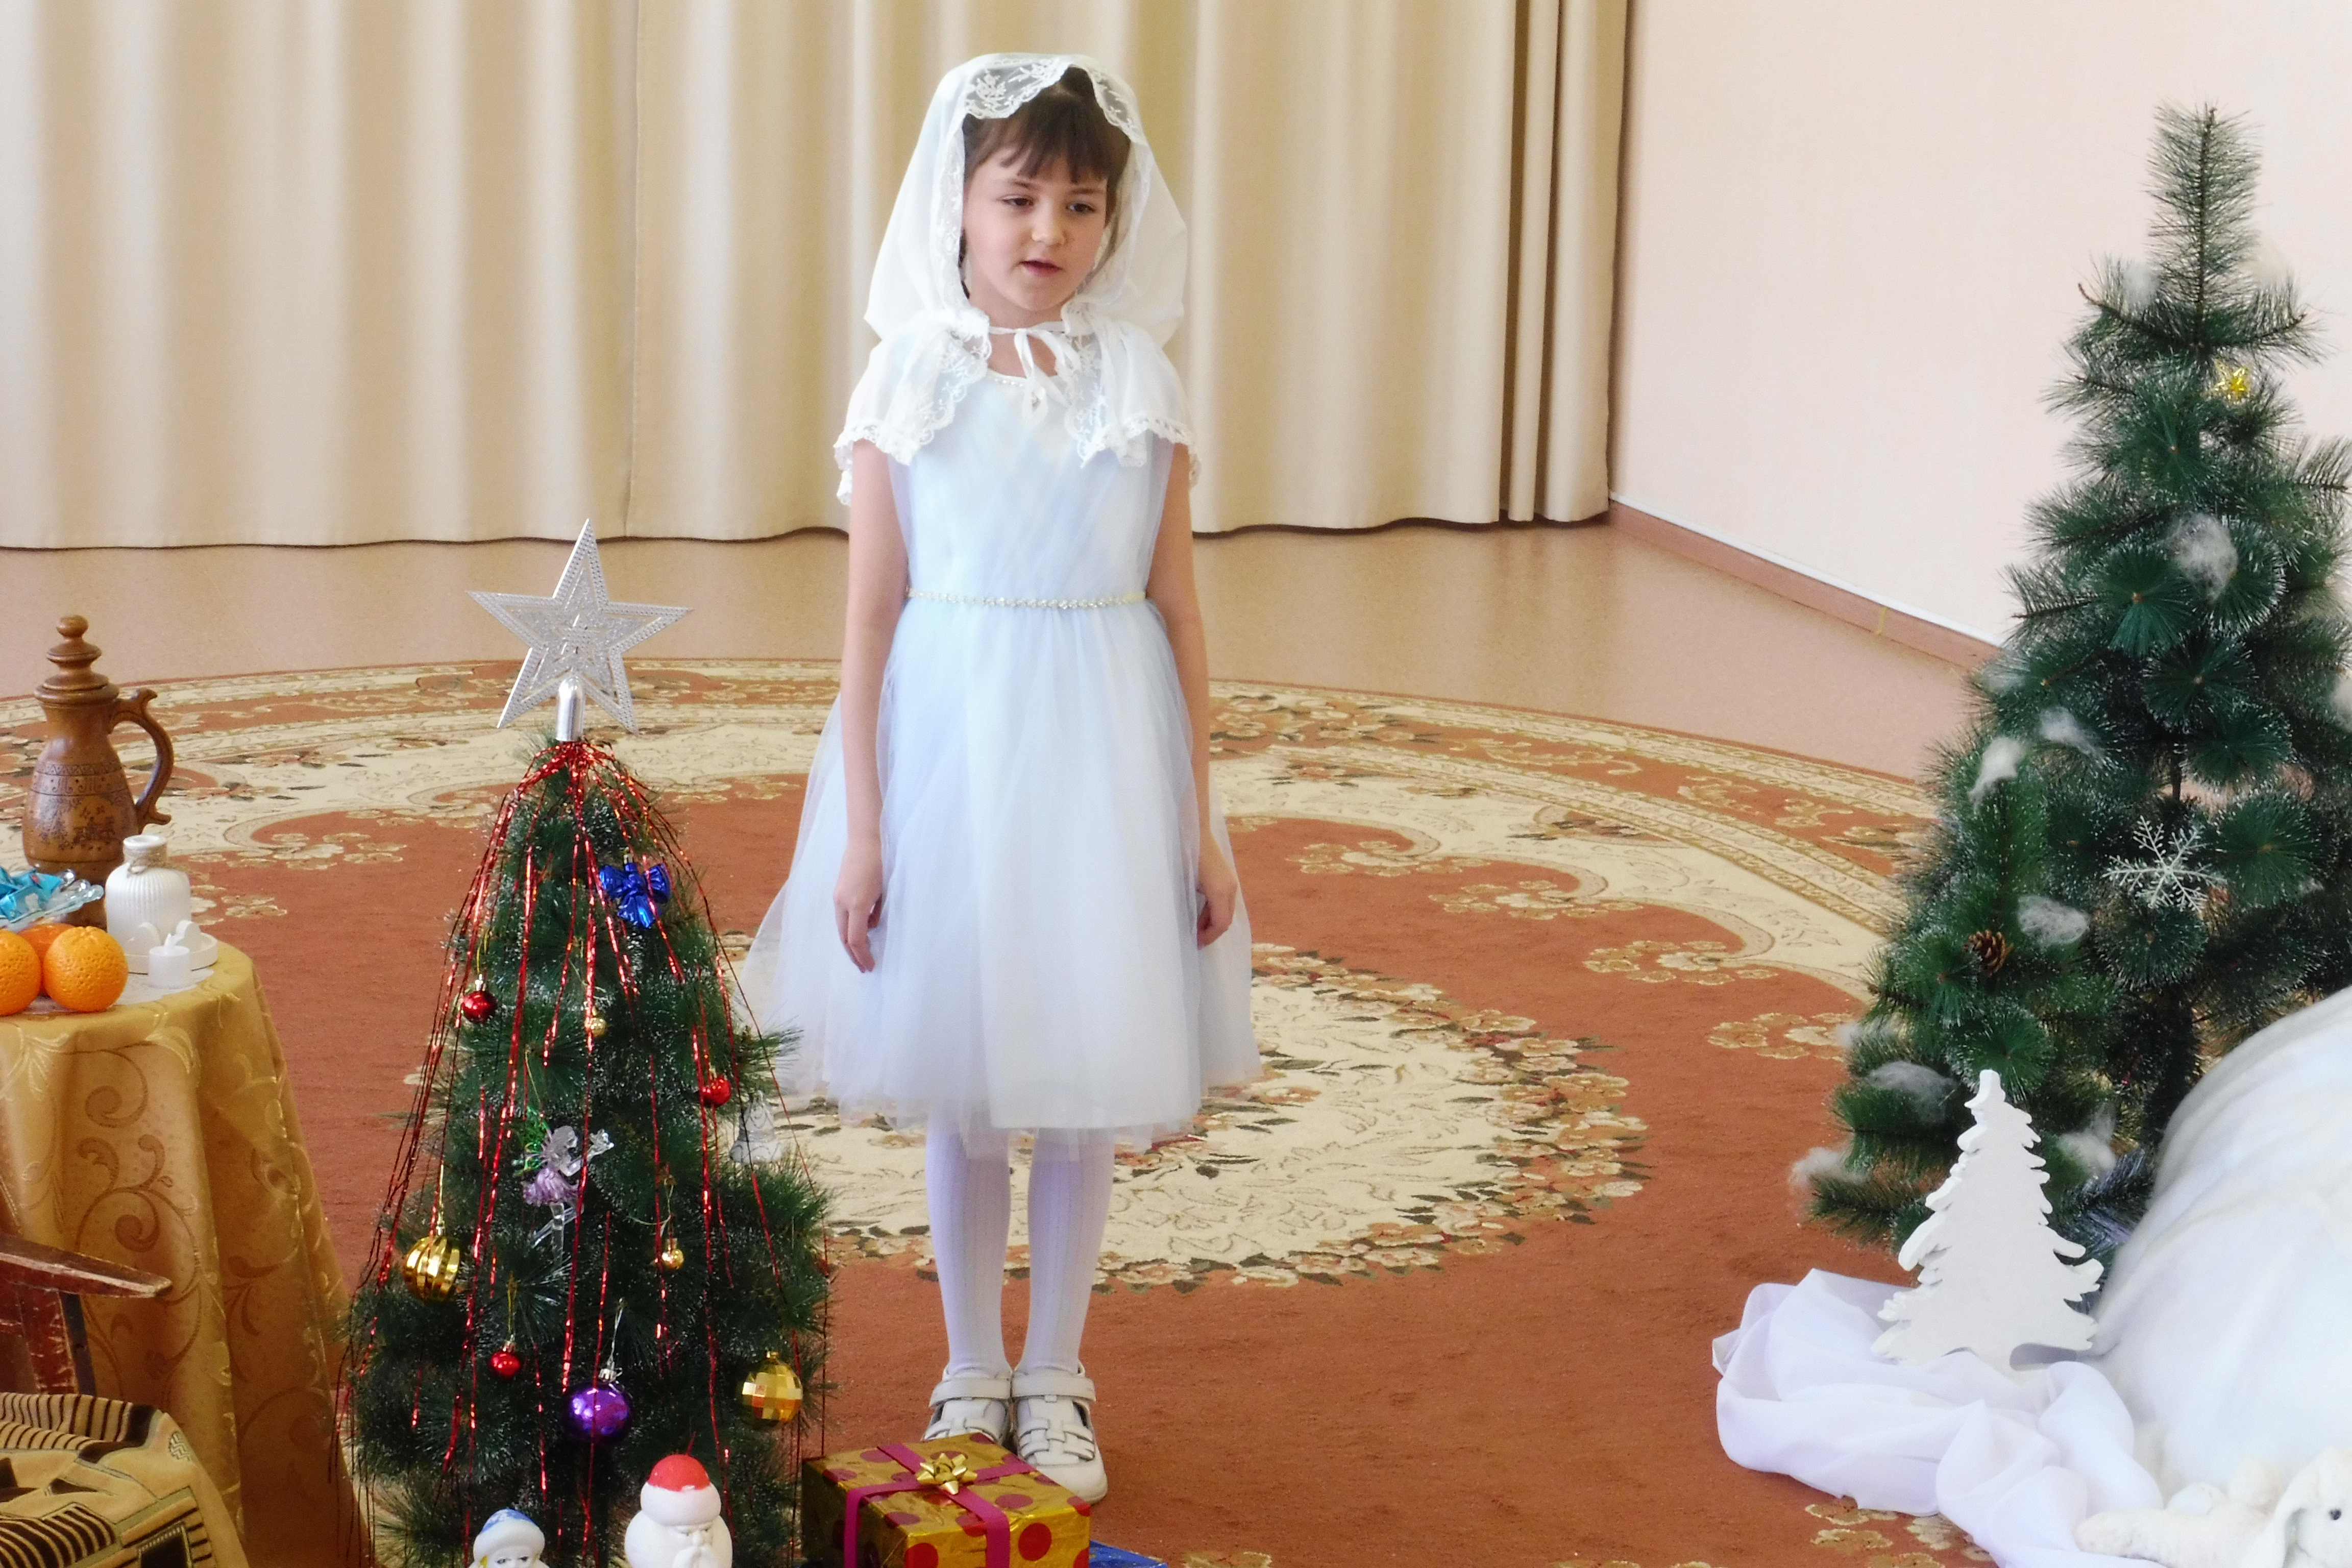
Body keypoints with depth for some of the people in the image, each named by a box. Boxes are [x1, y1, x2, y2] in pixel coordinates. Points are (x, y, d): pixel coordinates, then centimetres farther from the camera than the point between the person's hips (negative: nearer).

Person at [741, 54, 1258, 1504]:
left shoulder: (1142, 383, 1)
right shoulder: (909, 380, -3)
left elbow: (1177, 608, 4)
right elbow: (872, 617, -2)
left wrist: (1201, 821, 3)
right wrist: (859, 827, -5)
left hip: (1102, 749, 1)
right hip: (948, 744, -1)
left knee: (1092, 1074, 7)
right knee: (963, 1082, 10)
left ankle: (1056, 1379, 24)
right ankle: (971, 1375, 26)